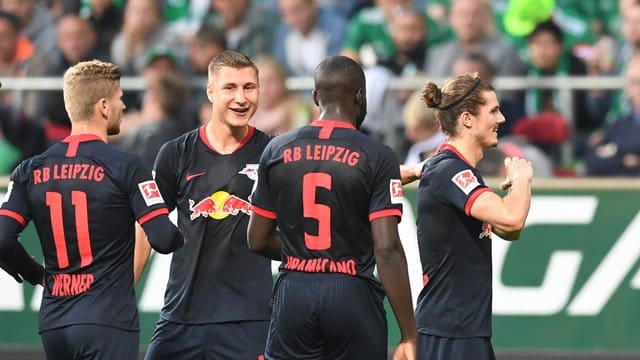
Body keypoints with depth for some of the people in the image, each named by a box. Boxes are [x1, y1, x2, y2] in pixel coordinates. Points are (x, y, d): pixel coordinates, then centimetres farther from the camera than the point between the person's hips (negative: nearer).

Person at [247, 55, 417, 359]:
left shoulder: (277, 151, 5)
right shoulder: (377, 157, -6)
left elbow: (257, 240, 10)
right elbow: (387, 249, -12)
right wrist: (409, 335, -9)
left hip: (293, 294, 3)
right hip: (353, 297, -3)